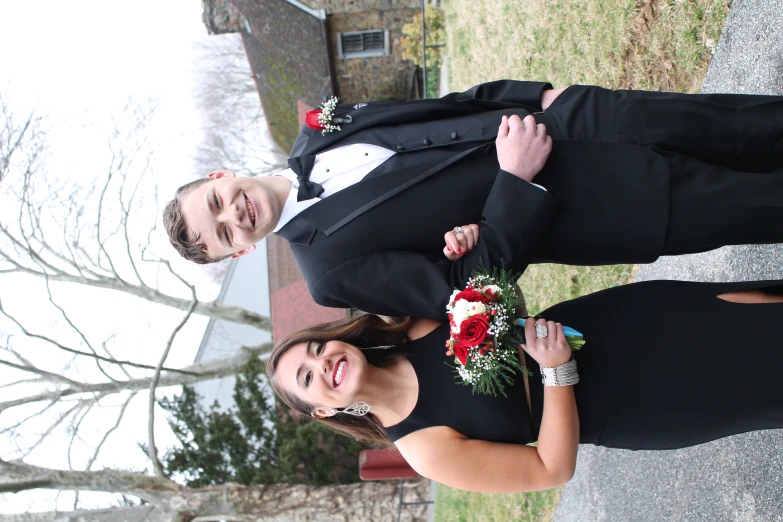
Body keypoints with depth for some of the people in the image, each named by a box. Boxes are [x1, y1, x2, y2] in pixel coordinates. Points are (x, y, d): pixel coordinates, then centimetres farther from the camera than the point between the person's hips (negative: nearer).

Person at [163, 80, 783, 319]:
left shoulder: (315, 136, 7)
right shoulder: (329, 269, -10)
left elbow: (448, 106, 10)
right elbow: (464, 293, -16)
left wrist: (537, 94, -6)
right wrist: (516, 181, -25)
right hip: (551, 210, -5)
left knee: (715, 124, -4)